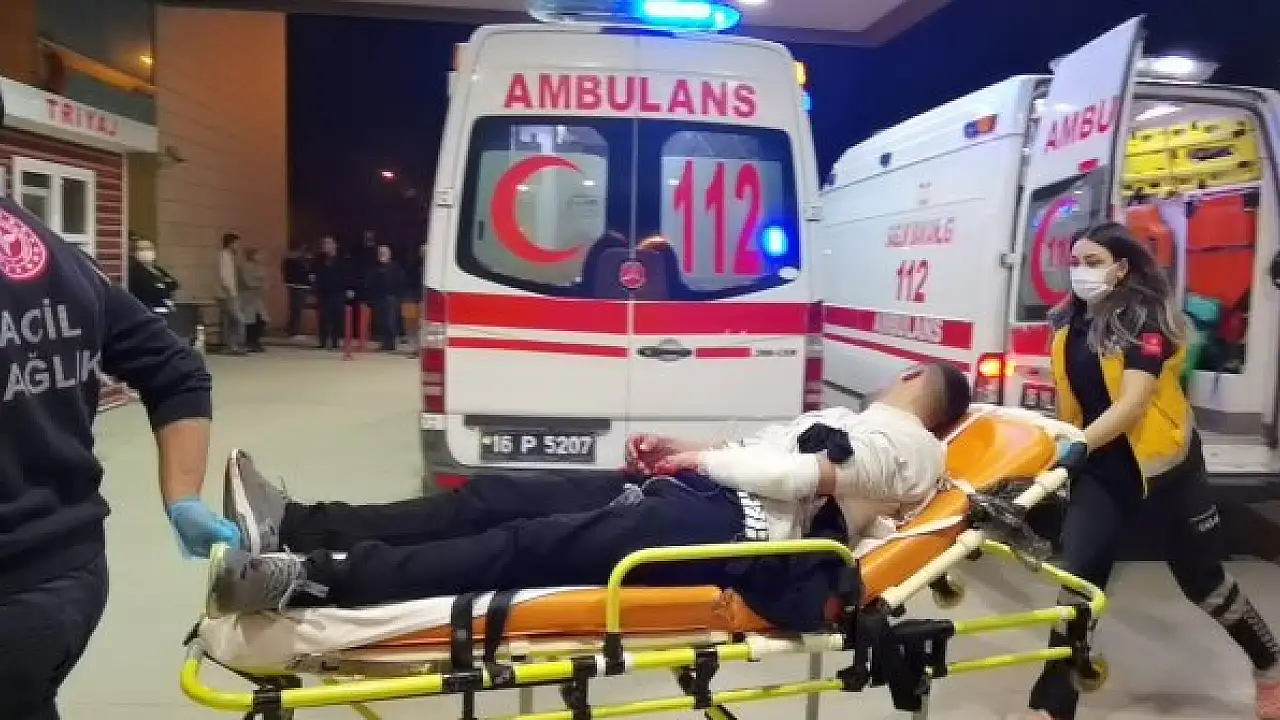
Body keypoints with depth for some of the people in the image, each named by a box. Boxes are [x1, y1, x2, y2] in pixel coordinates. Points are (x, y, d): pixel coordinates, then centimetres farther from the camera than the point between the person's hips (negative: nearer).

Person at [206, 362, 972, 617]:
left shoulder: (908, 443, 5)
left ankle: (311, 581, -33)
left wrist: (702, 457, -6)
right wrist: (681, 451, 15)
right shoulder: (854, 423, 35)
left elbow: (803, 475, -12)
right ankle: (295, 527, -10)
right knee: (497, 498, -6)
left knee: (529, 545, -26)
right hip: (695, 495, 9)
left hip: (727, 528, -9)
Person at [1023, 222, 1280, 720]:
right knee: (1077, 577, -4)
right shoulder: (1068, 323, 2)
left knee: (1201, 579, 11)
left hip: (1163, 465, -4)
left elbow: (1132, 403, -27)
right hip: (1101, 467, 5)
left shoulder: (1146, 320, -17)